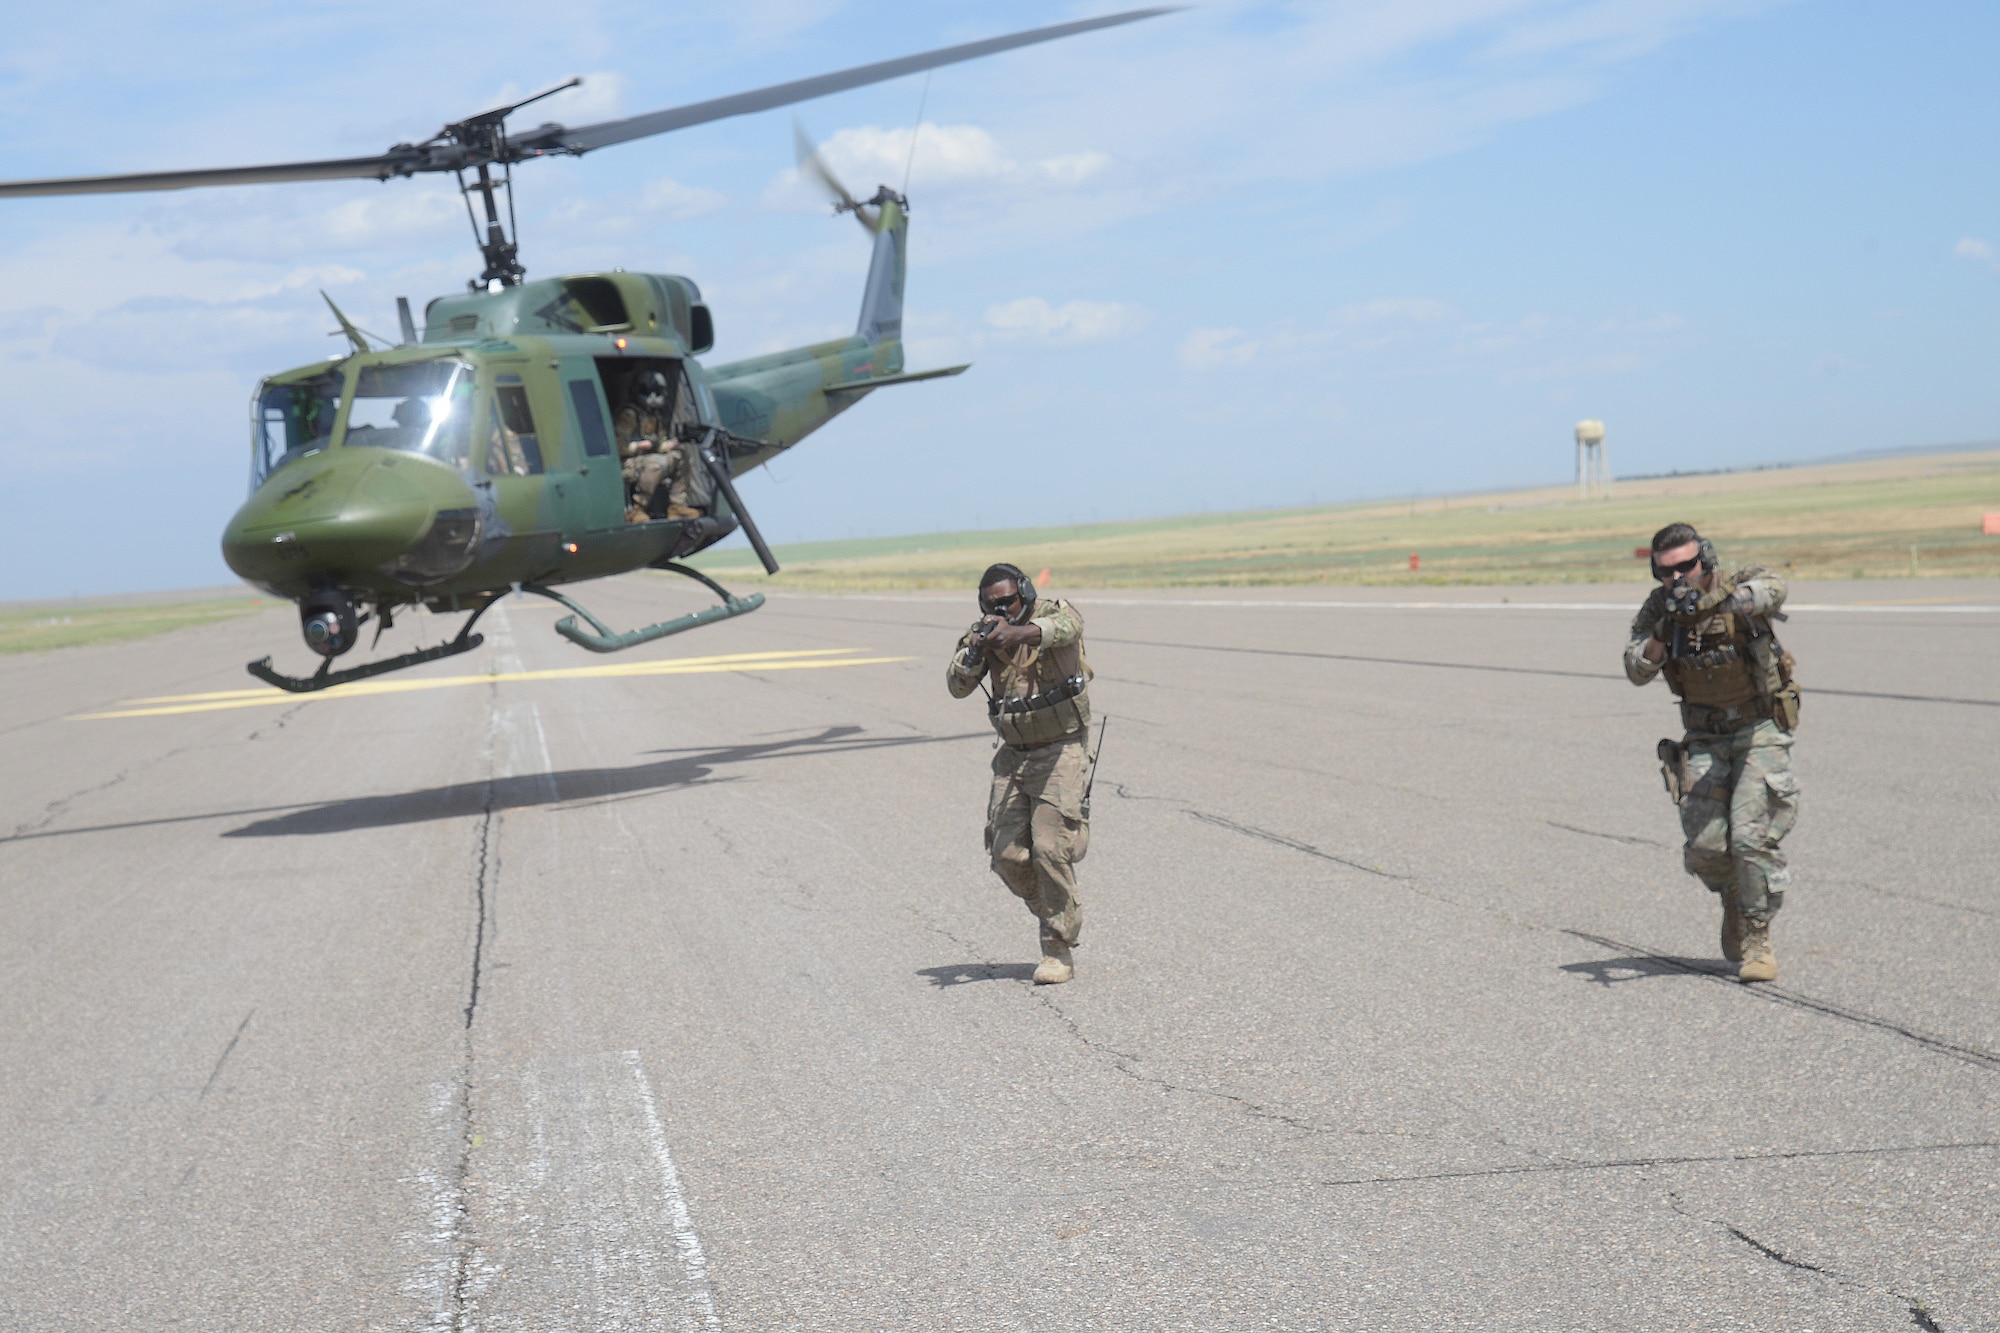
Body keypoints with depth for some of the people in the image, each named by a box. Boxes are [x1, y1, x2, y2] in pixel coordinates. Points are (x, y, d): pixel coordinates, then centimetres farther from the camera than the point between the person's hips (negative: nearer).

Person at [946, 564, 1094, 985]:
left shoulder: (1053, 611, -10)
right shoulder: (982, 634, 3)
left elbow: (1066, 626, -35)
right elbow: (957, 687, -8)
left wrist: (1019, 633, -55)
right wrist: (974, 653, -28)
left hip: (1061, 750, -5)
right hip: (1013, 754, 5)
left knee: (1051, 849, -14)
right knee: (1008, 855, 0)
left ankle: (1059, 952, -3)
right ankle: (1060, 917, 25)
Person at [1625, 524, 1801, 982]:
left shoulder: (1738, 587, -16)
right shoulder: (1657, 610, -4)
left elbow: (1771, 589, -40)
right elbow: (1637, 671, -15)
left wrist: (1718, 600, -58)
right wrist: (1659, 639, -36)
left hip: (1760, 732, -3)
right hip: (1704, 739, 4)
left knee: (1752, 837, -15)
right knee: (1705, 846, -4)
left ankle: (1757, 939, 0)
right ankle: (1733, 897, 29)